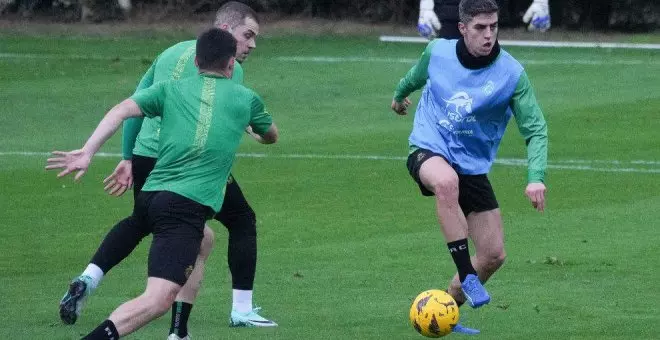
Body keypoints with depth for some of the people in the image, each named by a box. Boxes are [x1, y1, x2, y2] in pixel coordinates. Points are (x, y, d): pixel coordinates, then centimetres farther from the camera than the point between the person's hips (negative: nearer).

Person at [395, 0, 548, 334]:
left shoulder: (511, 73, -12)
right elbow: (417, 75, 19)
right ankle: (467, 277, -36)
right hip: (428, 150, -2)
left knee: (494, 255, 1)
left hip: (473, 166, 2)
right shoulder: (437, 52, -7)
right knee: (446, 181, -40)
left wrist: (536, 177, -28)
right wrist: (400, 94, 39)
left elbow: (535, 129, -12)